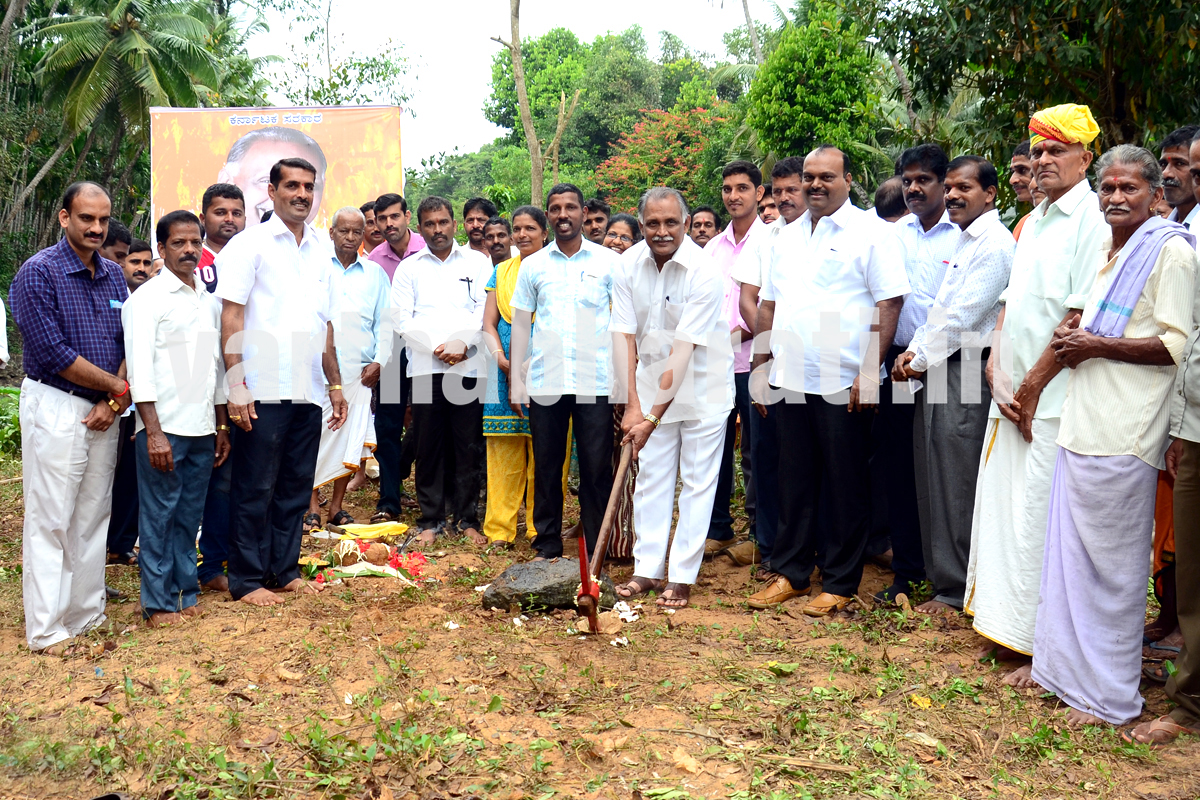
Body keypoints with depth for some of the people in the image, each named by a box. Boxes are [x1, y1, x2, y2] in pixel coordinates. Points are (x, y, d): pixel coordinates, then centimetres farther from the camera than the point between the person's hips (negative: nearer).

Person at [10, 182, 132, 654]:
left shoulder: (113, 274, 9)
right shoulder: (39, 272, -10)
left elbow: (127, 344, 8)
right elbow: (53, 352, -17)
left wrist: (112, 402, -7)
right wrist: (119, 388, -10)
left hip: (103, 411, 6)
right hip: (55, 408, -6)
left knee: (93, 518, 12)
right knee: (50, 521, -1)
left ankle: (86, 616, 22)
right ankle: (46, 631, 8)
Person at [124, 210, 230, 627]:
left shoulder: (211, 301, 13)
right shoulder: (146, 298, -5)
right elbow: (140, 369, -11)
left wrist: (222, 427, 16)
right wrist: (154, 432, -17)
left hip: (202, 429, 6)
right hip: (163, 428, -5)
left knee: (189, 516, 12)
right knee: (158, 517, 1)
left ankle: (185, 593, 22)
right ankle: (159, 604, 10)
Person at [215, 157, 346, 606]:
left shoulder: (320, 250, 16)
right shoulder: (250, 244, -1)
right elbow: (231, 318, -7)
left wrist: (335, 384, 16)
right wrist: (236, 384, -14)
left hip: (308, 392, 6)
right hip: (264, 391, -6)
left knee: (296, 487, 11)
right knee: (255, 489, 1)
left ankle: (284, 570, 23)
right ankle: (246, 580, 11)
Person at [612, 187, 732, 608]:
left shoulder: (705, 271, -23)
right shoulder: (628, 265, -7)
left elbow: (683, 352, -27)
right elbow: (623, 335, -8)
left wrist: (652, 416, -29)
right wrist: (632, 403, -17)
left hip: (702, 386, -4)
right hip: (653, 384, 4)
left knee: (697, 481, 1)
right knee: (650, 477, 8)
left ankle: (682, 576, 10)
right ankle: (647, 569, 17)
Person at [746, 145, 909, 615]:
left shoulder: (870, 232, -4)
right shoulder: (787, 237, 16)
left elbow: (890, 302, -10)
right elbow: (769, 305, 19)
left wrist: (869, 371, -17)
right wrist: (761, 364, 12)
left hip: (845, 385, -5)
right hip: (791, 382, 6)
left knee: (846, 487, 4)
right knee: (795, 482, 13)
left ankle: (840, 584, 15)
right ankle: (791, 572, 24)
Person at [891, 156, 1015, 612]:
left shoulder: (994, 244, -11)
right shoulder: (963, 240, 20)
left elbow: (964, 314, -16)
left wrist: (922, 360, -8)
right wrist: (914, 352, 5)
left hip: (965, 369, -9)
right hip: (936, 369, 9)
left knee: (956, 484, -4)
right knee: (932, 479, 13)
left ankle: (956, 591, 6)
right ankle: (940, 576, 24)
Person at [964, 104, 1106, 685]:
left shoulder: (1093, 219, -9)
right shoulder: (1032, 222, 18)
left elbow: (1083, 315, -16)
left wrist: (1032, 386, -12)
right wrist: (998, 375, 1)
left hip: (1055, 398, -8)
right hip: (1011, 396, 8)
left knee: (1042, 518, -4)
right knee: (1002, 507, 12)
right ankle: (1006, 630, 24)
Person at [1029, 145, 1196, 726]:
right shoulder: (1105, 249, 18)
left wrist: (1096, 345, -13)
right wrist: (1070, 337, 12)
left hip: (1122, 434, -8)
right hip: (1082, 423, 8)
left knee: (1111, 561, -1)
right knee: (1070, 550, 13)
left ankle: (1110, 697, 11)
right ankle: (1063, 664, 26)